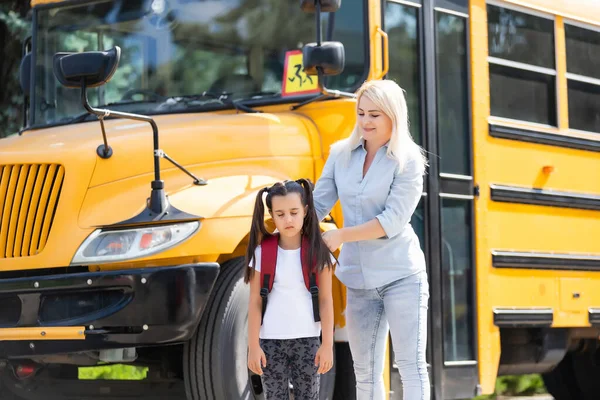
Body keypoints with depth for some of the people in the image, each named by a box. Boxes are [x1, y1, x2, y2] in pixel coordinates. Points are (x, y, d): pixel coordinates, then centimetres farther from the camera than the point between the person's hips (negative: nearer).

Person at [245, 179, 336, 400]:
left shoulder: (317, 252, -2)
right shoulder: (262, 253, -2)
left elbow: (326, 300, 0)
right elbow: (255, 302, 0)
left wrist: (327, 344, -4)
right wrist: (253, 346, -4)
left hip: (307, 339, 0)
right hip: (271, 340, 0)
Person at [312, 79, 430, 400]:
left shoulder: (407, 159, -9)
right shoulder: (341, 153, 5)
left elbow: (393, 220, -18)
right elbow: (317, 204, 4)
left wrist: (341, 235, -22)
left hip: (400, 274, -5)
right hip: (359, 279, 5)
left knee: (411, 365, -3)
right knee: (365, 371, 10)